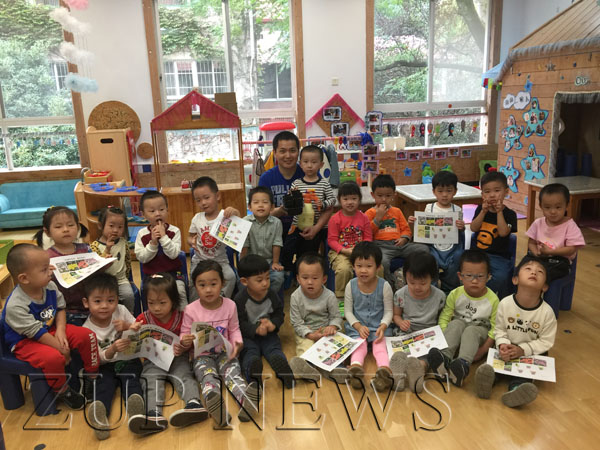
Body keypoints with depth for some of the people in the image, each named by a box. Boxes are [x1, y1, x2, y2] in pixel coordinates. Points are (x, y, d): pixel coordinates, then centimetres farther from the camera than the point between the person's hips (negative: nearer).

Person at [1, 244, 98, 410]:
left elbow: (61, 308, 4)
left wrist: (60, 331, -12)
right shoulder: (15, 306, -30)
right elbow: (36, 333, -25)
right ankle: (62, 390, -2)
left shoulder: (50, 286, -11)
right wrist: (61, 348, -20)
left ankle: (92, 376, 15)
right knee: (54, 358, -34)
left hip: (51, 329, 7)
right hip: (25, 342, -7)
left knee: (87, 335, -7)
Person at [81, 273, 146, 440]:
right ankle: (99, 414, -54)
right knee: (102, 382, -29)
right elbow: (99, 358, -13)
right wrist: (112, 349, -35)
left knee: (130, 378, -27)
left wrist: (127, 326, -20)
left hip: (127, 360, 1)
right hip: (104, 366, -1)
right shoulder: (88, 329, -10)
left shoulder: (121, 311, -4)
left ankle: (135, 411, -53)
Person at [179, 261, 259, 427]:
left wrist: (237, 343, -13)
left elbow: (234, 329, 8)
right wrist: (185, 341, -23)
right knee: (208, 378, -30)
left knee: (233, 372, -27)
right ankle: (215, 406, -60)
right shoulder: (190, 310, -7)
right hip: (202, 355, -2)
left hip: (225, 353, 2)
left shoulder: (230, 305, -1)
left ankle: (245, 400, -55)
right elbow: (184, 333, 1)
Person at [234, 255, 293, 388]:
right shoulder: (240, 299, -12)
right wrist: (256, 329, -32)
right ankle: (252, 372, -60)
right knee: (250, 351, -29)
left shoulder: (272, 295, -1)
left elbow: (279, 314, 6)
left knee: (274, 347, -25)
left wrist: (273, 324, -19)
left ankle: (281, 364, -54)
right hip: (248, 336, -3)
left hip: (268, 333, 3)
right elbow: (239, 323, -14)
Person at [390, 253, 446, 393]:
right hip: (406, 333, 1)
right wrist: (401, 322, -11)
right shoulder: (400, 294, -2)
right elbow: (396, 315, 11)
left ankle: (421, 365, -57)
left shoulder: (439, 296, -3)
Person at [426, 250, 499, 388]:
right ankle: (445, 357, -50)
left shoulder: (492, 299, -9)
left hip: (480, 331, -2)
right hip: (457, 328, 2)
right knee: (457, 324, -30)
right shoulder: (455, 294, -5)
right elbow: (444, 317, -6)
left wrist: (485, 348, -20)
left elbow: (495, 327, -9)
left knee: (470, 330, -34)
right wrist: (445, 338, -22)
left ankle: (463, 364, -58)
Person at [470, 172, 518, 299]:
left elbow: (503, 232, -17)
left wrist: (499, 212, -14)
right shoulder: (481, 209, 10)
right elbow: (473, 228, -4)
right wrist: (484, 212, -12)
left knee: (501, 277, -31)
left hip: (499, 256, -3)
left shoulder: (509, 214, 0)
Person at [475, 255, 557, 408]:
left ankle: (516, 388, -54)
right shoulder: (505, 304, -11)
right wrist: (502, 345, -23)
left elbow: (546, 341, -9)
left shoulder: (547, 312, -15)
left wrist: (523, 349, -21)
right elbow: (500, 330, -2)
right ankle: (488, 378, -54)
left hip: (532, 352, -1)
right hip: (508, 348, 1)